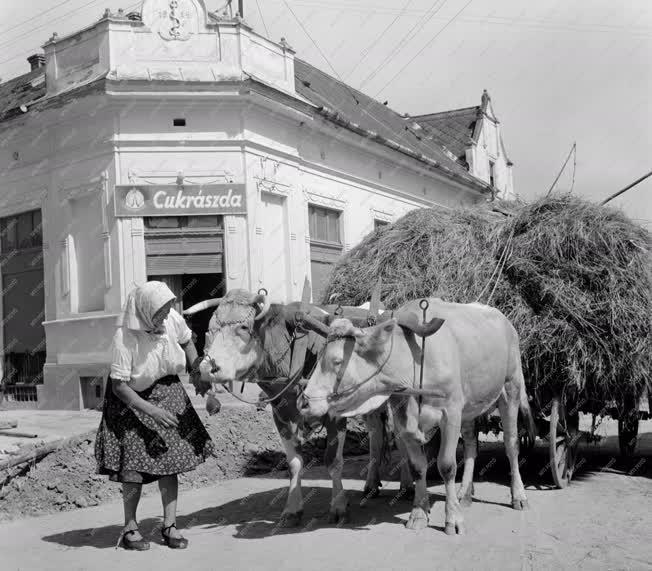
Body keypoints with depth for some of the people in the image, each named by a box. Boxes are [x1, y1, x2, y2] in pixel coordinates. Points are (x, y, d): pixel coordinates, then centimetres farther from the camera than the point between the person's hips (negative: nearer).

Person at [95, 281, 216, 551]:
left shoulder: (173, 320, -15)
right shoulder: (125, 337, -28)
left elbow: (187, 342, 10)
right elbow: (119, 387, -24)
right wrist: (152, 411, -29)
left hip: (167, 392, 4)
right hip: (132, 398, -4)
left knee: (170, 457, 1)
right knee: (135, 465, -5)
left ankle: (170, 526, 11)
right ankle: (130, 527, 14)